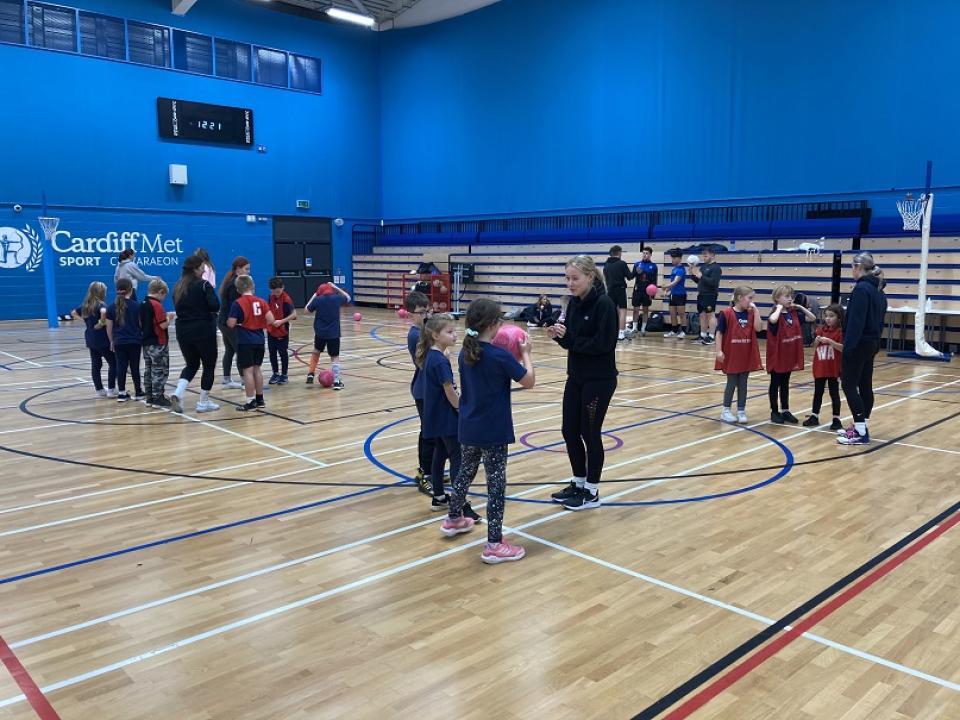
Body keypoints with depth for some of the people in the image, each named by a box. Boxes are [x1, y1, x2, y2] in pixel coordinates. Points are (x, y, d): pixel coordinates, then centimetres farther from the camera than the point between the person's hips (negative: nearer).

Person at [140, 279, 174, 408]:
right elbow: (163, 325, -20)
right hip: (158, 344, -8)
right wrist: (169, 317, -1)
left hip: (146, 343, 8)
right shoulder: (156, 305, -16)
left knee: (149, 370, 13)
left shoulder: (142, 304, 8)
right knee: (160, 371, -1)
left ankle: (150, 398, 18)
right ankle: (158, 398, 1)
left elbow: (141, 324, 15)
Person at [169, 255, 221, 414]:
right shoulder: (203, 285, -11)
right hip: (203, 330, -6)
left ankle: (178, 393, -3)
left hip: (183, 331, 6)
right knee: (209, 365, 8)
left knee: (191, 364, 19)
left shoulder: (178, 287, 9)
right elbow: (215, 306, -17)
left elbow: (178, 308, 13)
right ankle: (203, 402, 10)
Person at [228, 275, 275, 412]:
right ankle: (259, 399, 22)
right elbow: (271, 320, -5)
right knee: (257, 368, 15)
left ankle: (250, 402, 2)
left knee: (248, 370, 0)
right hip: (259, 340, 5)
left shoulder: (238, 303, -9)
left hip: (245, 342, -5)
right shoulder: (261, 301, 2)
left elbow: (231, 324, -12)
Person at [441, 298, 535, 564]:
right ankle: (494, 544, 3)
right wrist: (525, 354, 4)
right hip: (493, 432, -7)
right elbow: (529, 382, -8)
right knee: (496, 484, 0)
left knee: (465, 472, 25)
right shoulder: (500, 356, -18)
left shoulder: (465, 354, 3)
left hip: (468, 428, 7)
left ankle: (453, 520, 42)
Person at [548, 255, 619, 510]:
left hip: (599, 380, -7)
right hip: (575, 377, 7)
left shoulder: (604, 304, -17)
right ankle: (578, 483, 30)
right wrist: (558, 335, -11)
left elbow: (603, 344, -22)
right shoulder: (574, 303, 6)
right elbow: (571, 341, 10)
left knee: (590, 433, 2)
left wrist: (567, 337, -21)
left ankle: (592, 492, 18)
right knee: (570, 431, 12)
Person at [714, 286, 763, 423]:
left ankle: (741, 411, 18)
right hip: (731, 355, -4)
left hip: (747, 355, 4)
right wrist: (719, 351, -14)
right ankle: (726, 410, 19)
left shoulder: (751, 313, 3)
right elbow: (719, 333, -9)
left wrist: (755, 310, -12)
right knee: (731, 384, 5)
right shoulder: (726, 313, -10)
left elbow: (758, 328, -12)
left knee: (743, 384, 9)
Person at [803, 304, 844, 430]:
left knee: (834, 394, 4)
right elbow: (814, 348, 12)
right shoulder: (820, 330, 7)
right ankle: (814, 417, 20)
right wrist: (817, 341, -9)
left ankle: (836, 419, 11)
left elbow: (843, 348, -19)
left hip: (834, 369, -5)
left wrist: (830, 341, -27)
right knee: (818, 393, 12)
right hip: (819, 367, 5)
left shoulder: (841, 331, -9)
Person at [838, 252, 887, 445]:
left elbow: (856, 320, -22)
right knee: (865, 385, 12)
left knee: (849, 385, -6)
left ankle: (860, 432, -6)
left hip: (859, 344, -10)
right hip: (872, 343, 10)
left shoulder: (861, 288, -16)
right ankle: (861, 427, 18)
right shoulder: (878, 289, 13)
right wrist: (875, 340, 19)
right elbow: (879, 319, 17)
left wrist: (848, 346, -22)